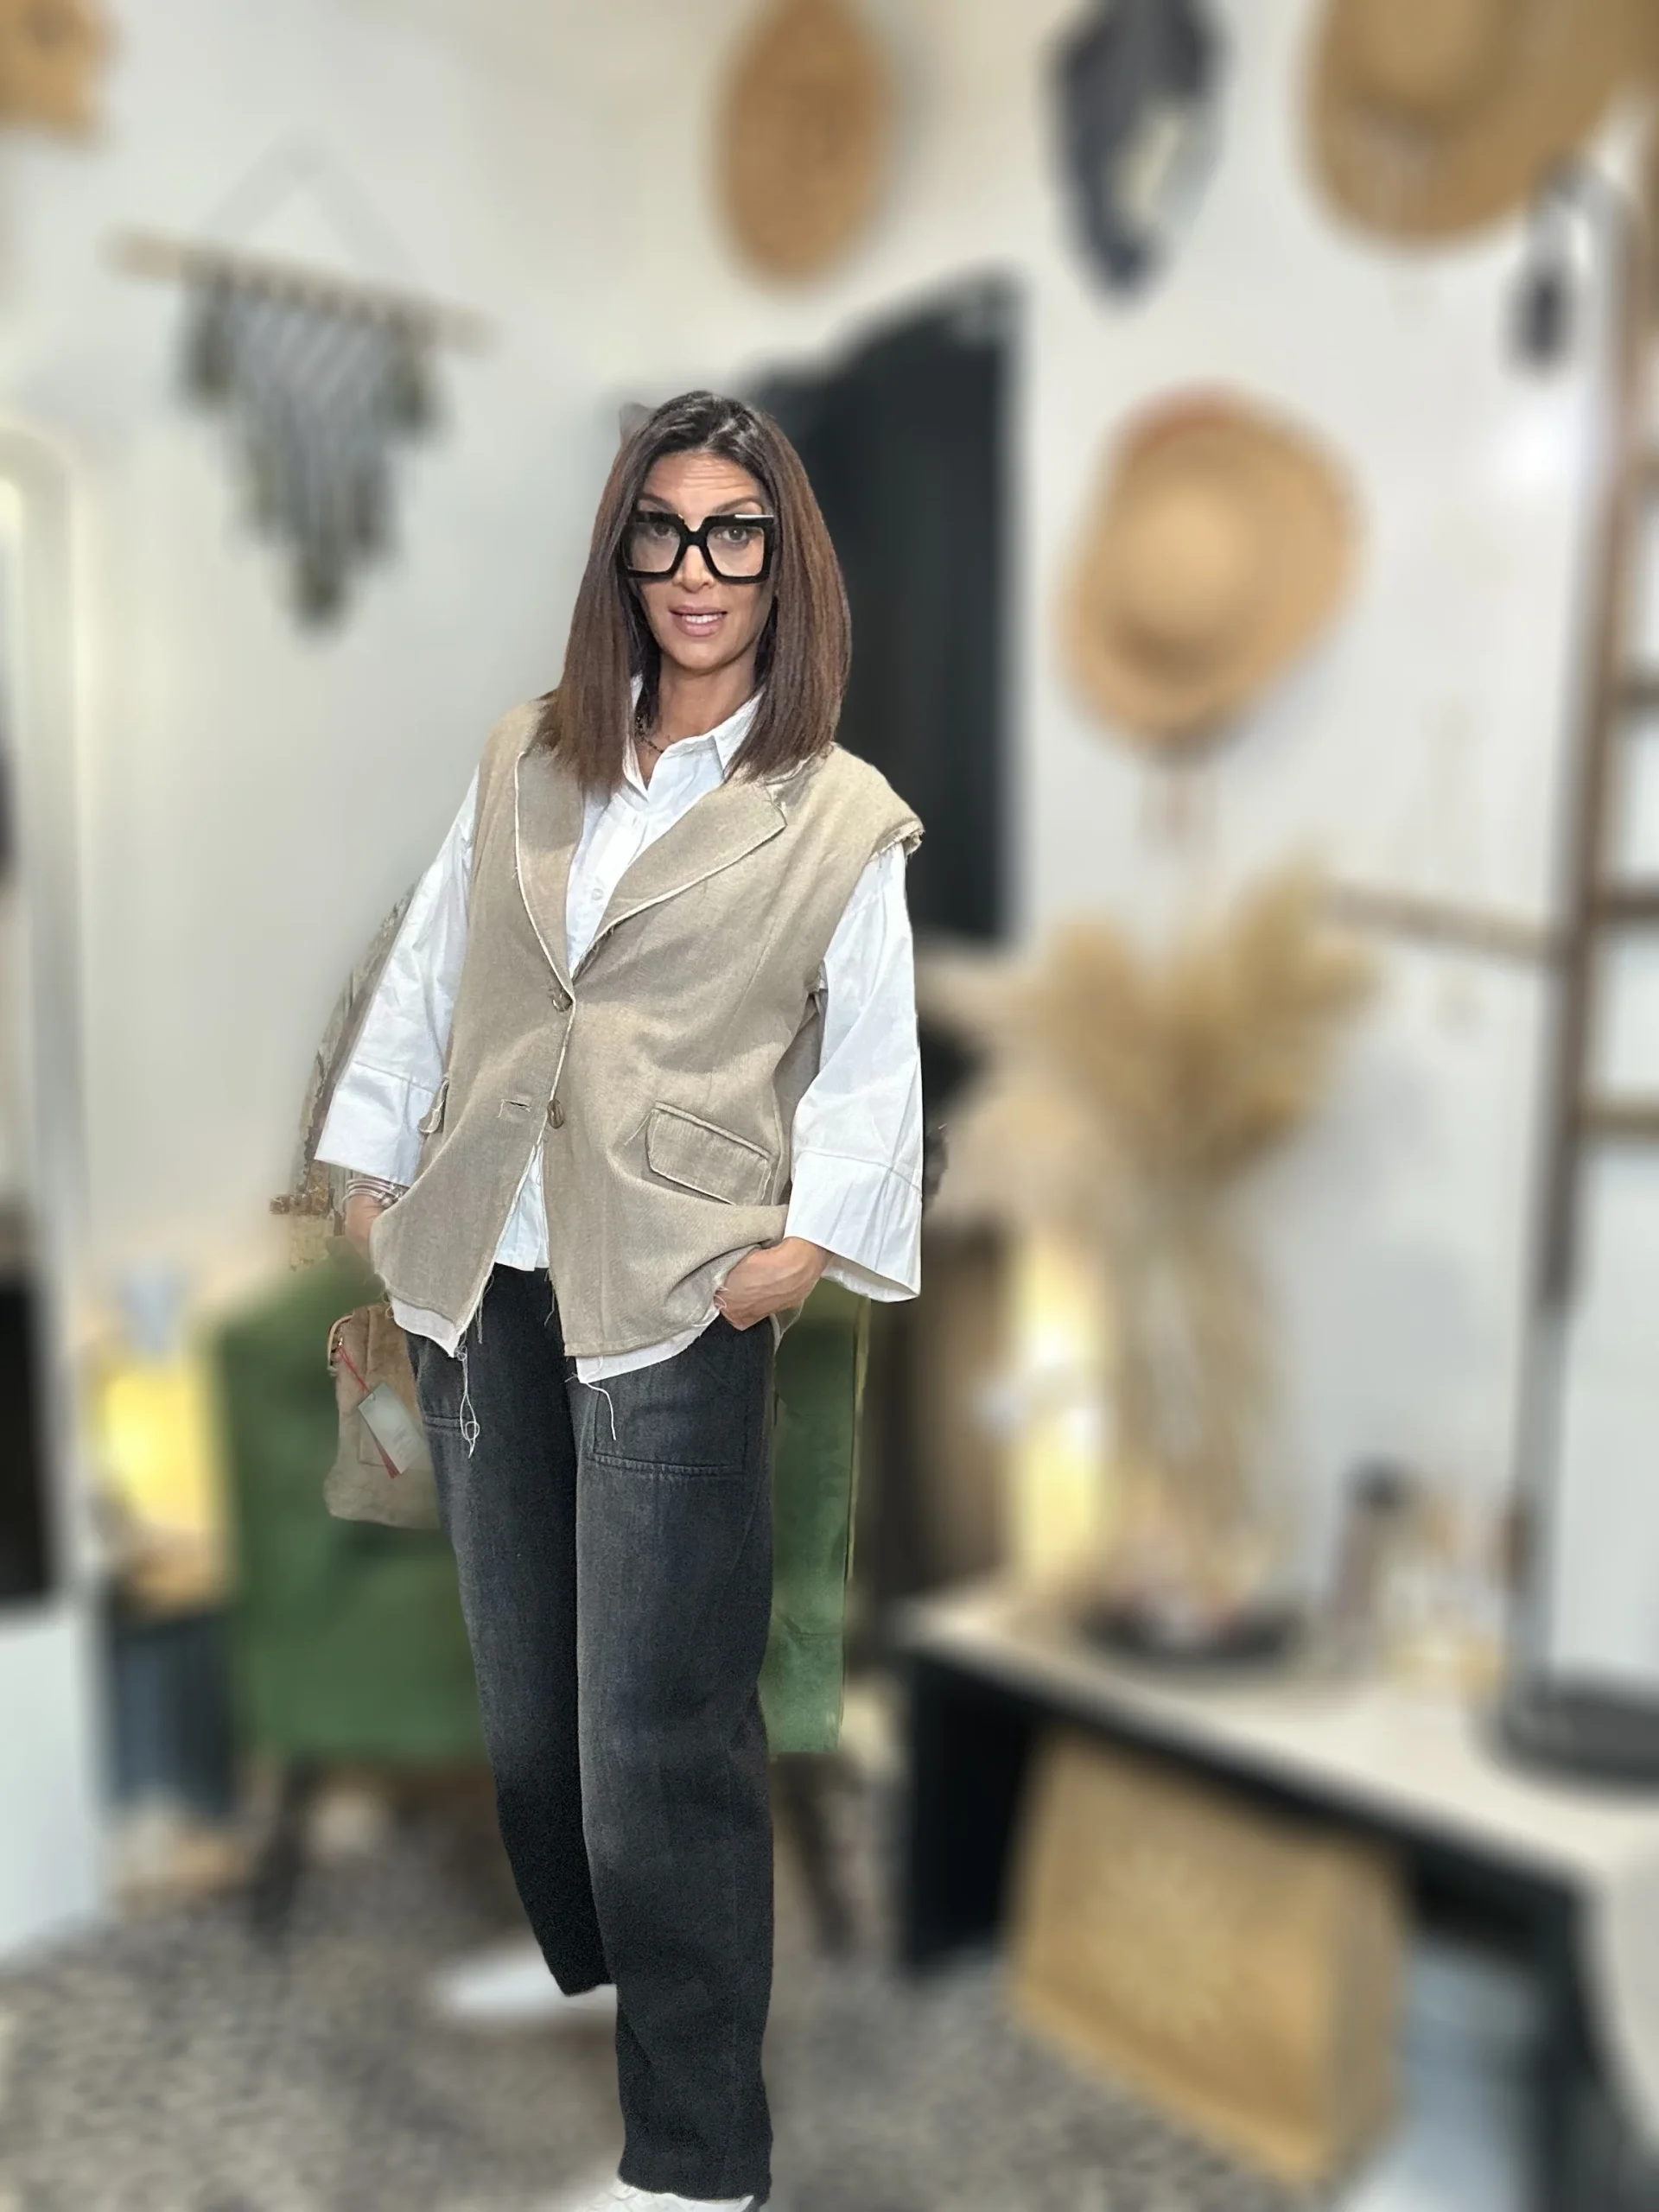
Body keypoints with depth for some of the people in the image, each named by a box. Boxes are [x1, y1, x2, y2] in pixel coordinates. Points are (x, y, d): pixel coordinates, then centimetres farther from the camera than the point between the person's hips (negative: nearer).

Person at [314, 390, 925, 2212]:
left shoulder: (841, 818, 1)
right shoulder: (524, 766, 12)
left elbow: (869, 1062, 0)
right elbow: (428, 968, 14)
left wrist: (817, 1235, -13)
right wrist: (372, 1168, 10)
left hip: (674, 1306, -5)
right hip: (480, 1278, 5)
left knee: (656, 1735, -1)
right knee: (526, 1698, 19)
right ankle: (581, 1984, 44)